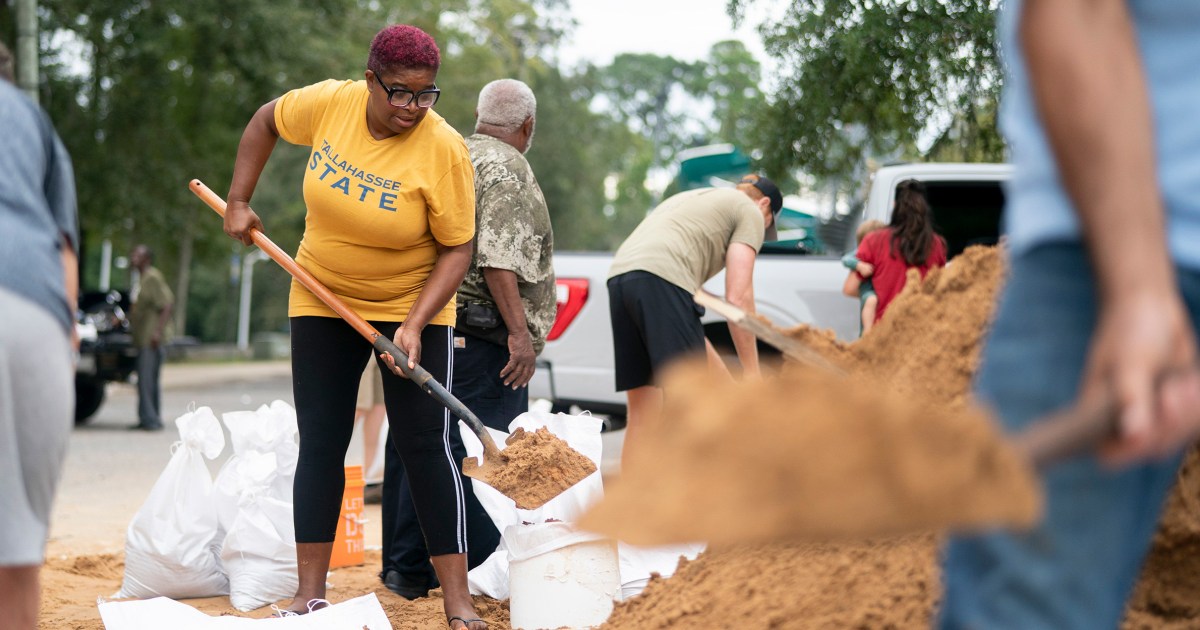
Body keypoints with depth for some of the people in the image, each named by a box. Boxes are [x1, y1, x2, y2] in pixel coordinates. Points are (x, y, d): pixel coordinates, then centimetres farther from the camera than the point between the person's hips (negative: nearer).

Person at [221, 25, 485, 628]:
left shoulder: (443, 149, -22)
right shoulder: (329, 103, -13)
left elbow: (457, 249, -18)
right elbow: (266, 121, 8)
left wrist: (414, 325, -27)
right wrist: (238, 203, 3)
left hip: (414, 305, -3)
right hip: (323, 300, 3)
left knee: (425, 443, -8)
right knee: (320, 441, 2)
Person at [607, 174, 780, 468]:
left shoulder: (693, 198, 38)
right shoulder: (750, 212, 14)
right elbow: (738, 297, 2)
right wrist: (751, 372, 3)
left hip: (618, 277, 8)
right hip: (660, 280, -8)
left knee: (642, 410, 9)